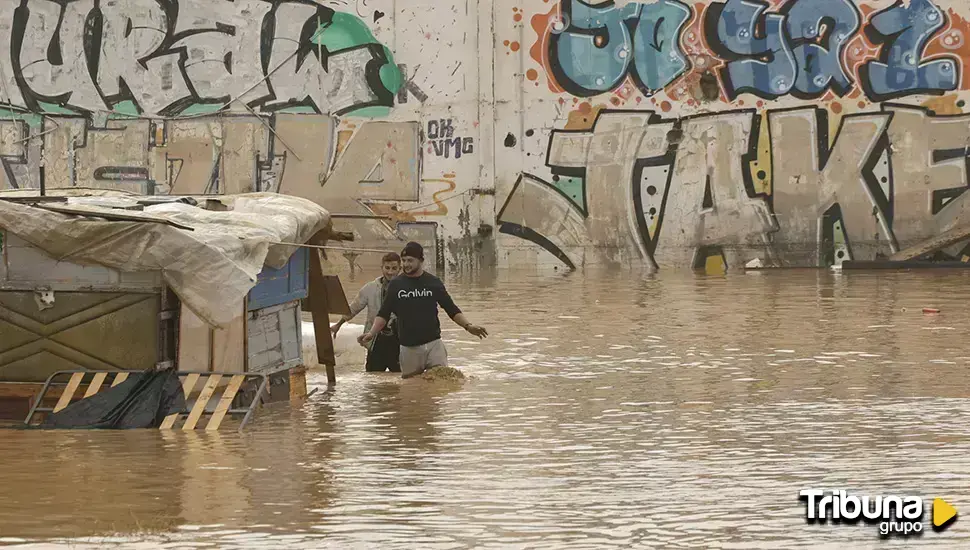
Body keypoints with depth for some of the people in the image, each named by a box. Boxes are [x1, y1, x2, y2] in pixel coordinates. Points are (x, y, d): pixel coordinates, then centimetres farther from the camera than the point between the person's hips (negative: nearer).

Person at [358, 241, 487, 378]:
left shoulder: (433, 282, 4)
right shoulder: (396, 284, 4)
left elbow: (452, 310, 9)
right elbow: (384, 314, 4)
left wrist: (468, 326, -6)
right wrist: (371, 333, -12)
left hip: (434, 344, 0)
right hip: (409, 348, 0)